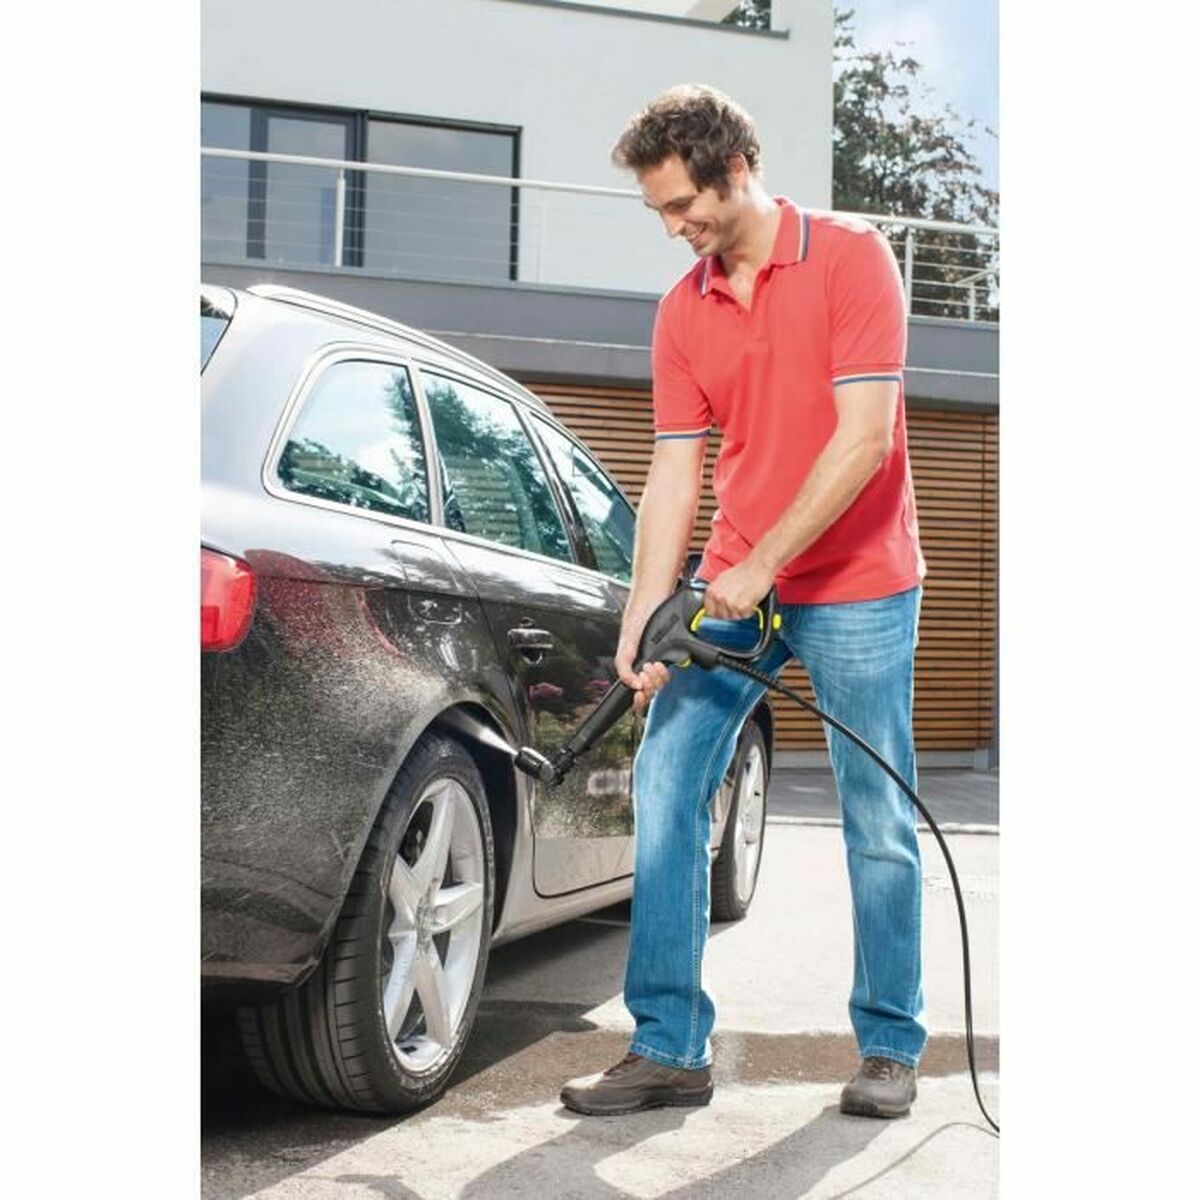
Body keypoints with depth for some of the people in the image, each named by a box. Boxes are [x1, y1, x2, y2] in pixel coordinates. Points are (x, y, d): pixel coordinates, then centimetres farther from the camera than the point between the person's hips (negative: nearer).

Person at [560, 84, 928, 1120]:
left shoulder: (851, 257, -8)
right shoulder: (682, 310, 6)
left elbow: (864, 437, -16)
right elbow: (675, 471, 3)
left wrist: (761, 565, -19)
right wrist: (643, 621, -5)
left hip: (856, 587, -5)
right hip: (733, 587, 5)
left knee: (878, 823, 3)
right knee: (664, 790, -2)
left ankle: (890, 1047, 20)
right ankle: (669, 1048, 6)